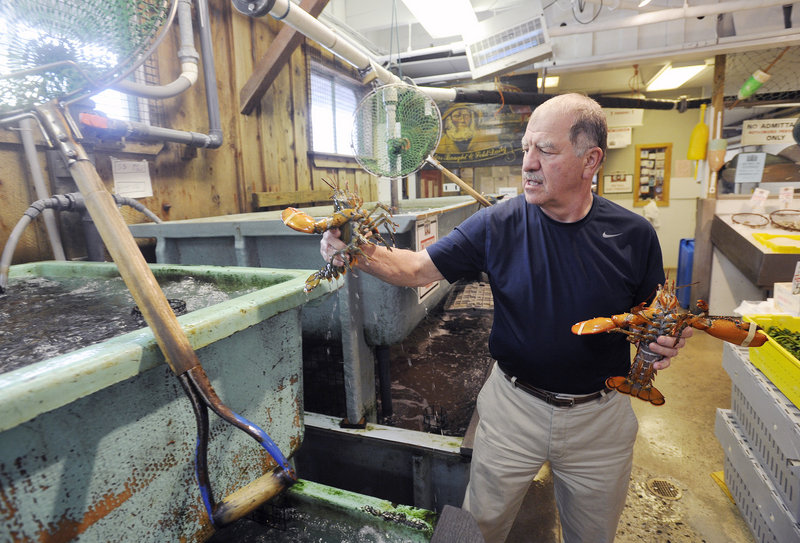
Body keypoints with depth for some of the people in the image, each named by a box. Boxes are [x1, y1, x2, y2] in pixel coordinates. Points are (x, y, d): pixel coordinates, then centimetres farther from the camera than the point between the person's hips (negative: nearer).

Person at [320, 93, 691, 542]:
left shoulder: (633, 234, -9)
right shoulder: (498, 225, -13)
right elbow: (417, 268, -14)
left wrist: (666, 340, -17)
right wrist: (361, 253, -31)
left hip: (600, 417, 2)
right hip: (513, 406, -1)